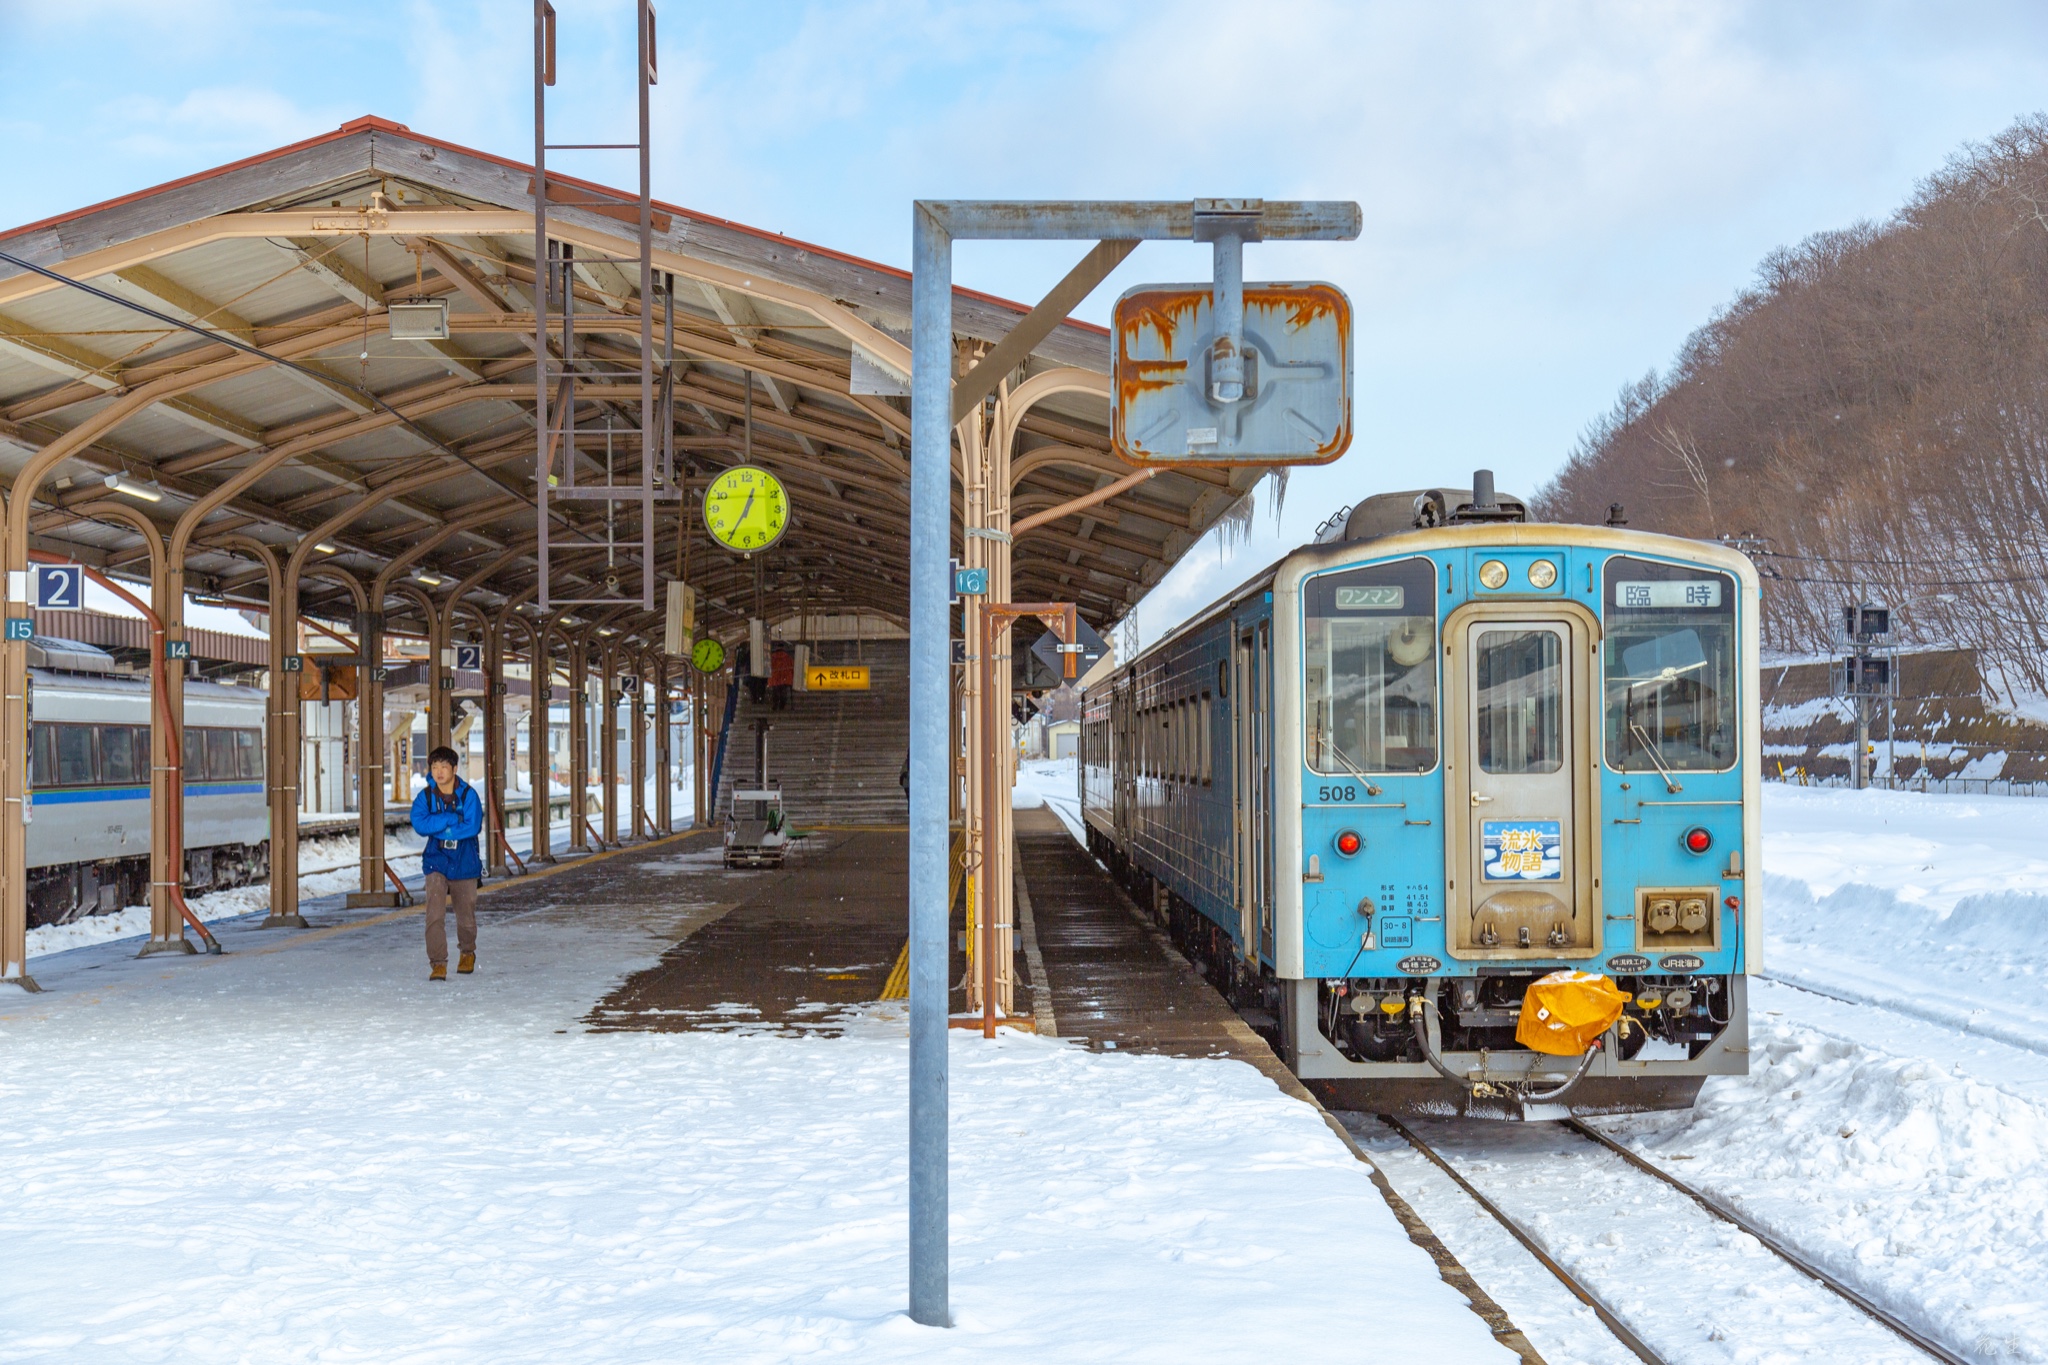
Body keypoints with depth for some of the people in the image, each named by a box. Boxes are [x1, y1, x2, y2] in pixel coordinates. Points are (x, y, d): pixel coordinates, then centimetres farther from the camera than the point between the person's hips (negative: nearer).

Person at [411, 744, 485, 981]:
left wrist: (438, 828, -14)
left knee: (466, 914, 12)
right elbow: (419, 824, -15)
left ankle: (468, 952, 38)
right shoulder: (425, 797, -1)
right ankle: (437, 963, -11)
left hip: (464, 863, 0)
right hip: (437, 862, 0)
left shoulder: (468, 794, -6)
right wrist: (453, 819, -19)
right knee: (435, 914, -15)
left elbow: (473, 826, -17)